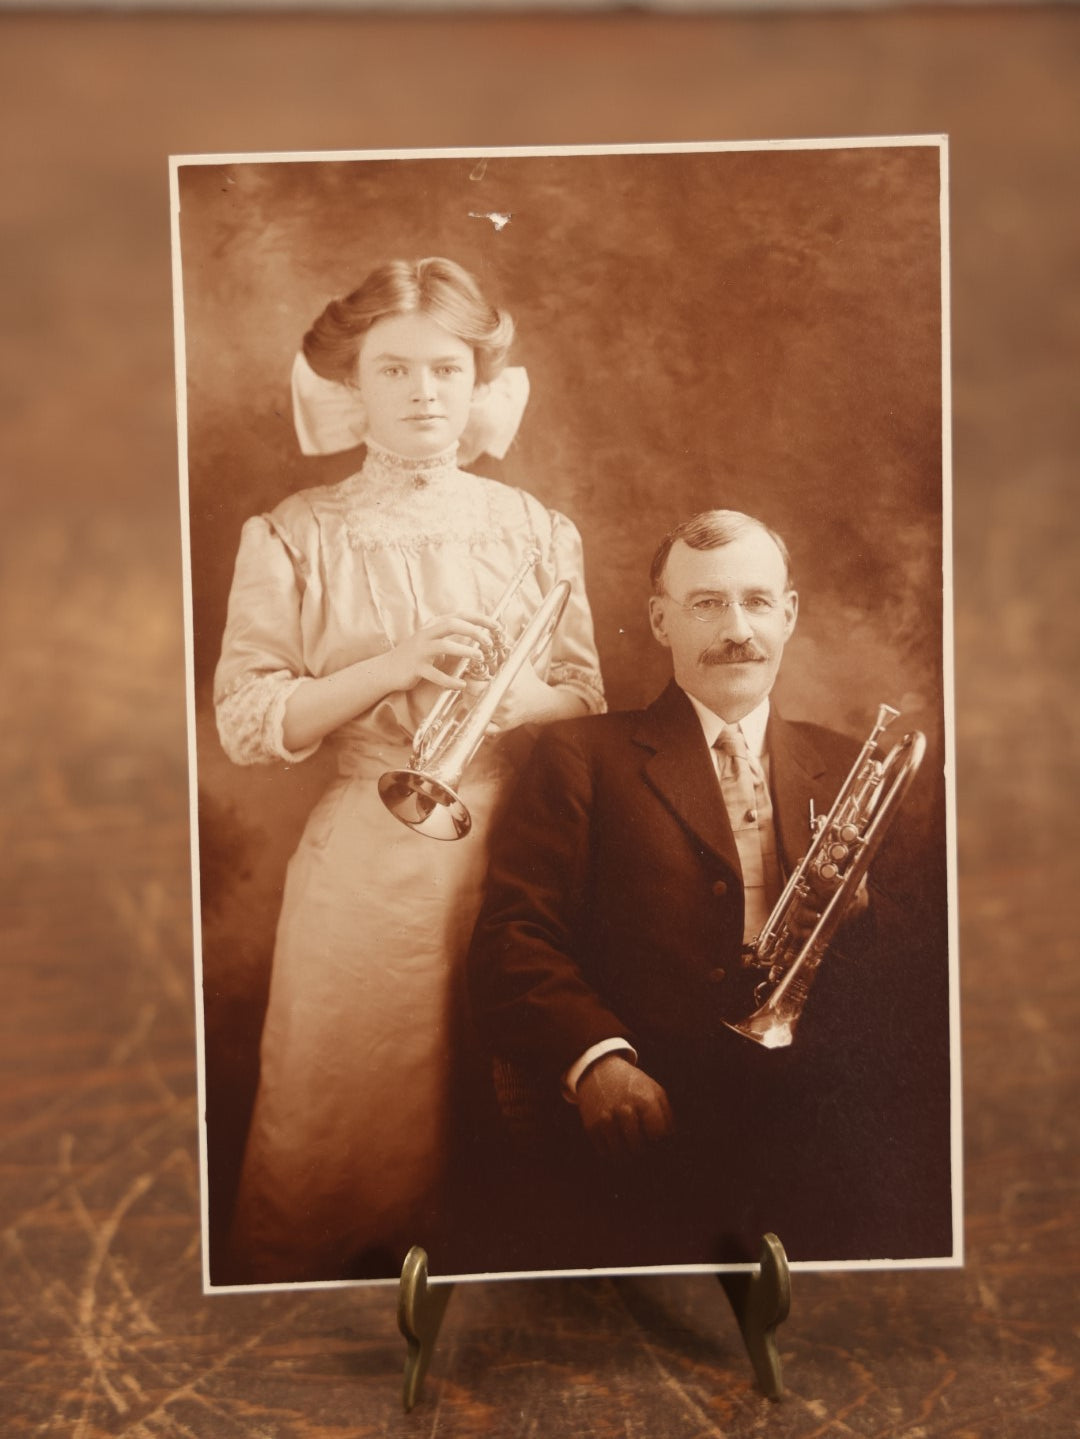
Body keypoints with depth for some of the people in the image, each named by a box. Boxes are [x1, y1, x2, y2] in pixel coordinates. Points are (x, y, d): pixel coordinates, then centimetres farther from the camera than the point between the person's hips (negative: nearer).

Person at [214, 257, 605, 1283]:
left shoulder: (533, 529, 7)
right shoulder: (294, 537, 0)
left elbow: (591, 696, 7)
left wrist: (517, 697, -15)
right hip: (365, 865, -2)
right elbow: (245, 723, -7)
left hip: (512, 851, 3)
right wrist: (390, 669, -19)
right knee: (338, 1126, 6)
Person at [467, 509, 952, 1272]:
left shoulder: (847, 769, 19)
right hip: (641, 1131, -3)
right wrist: (597, 1058, -19)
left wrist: (862, 916, -7)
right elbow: (512, 940, -1)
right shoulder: (583, 756, 10)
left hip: (815, 1129, 3)